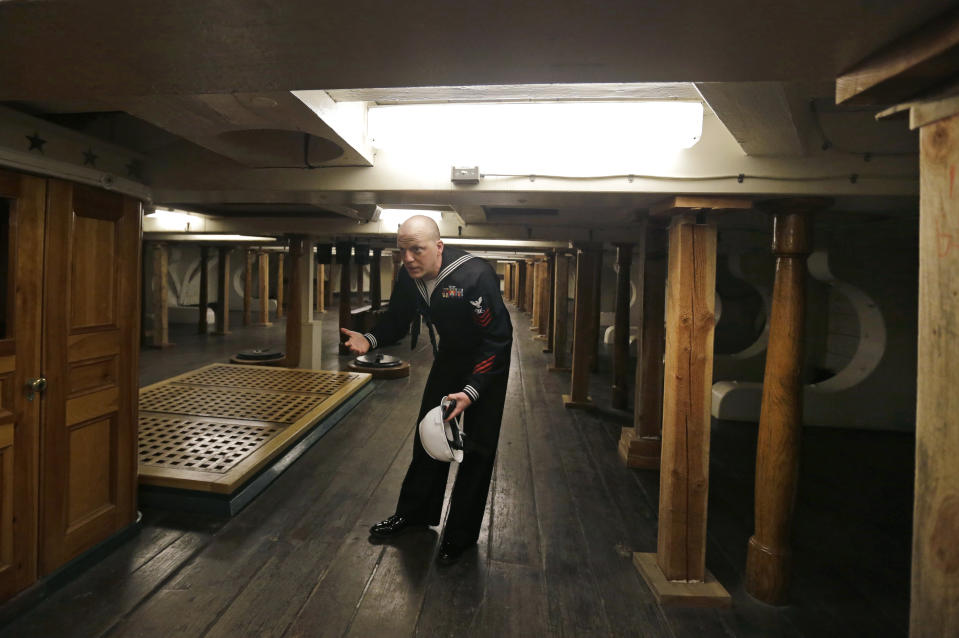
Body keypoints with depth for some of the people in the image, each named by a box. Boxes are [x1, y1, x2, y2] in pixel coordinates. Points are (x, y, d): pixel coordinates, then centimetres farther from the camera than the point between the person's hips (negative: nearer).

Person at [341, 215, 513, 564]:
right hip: (447, 360, 7)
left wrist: (470, 392, -37)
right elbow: (396, 321, 3)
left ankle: (460, 534, 18)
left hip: (486, 365, -6)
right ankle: (415, 513, 35)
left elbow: (497, 339, -31)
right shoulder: (409, 278, -12)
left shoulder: (475, 276, -33)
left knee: (477, 449, 1)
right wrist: (370, 340, -18)